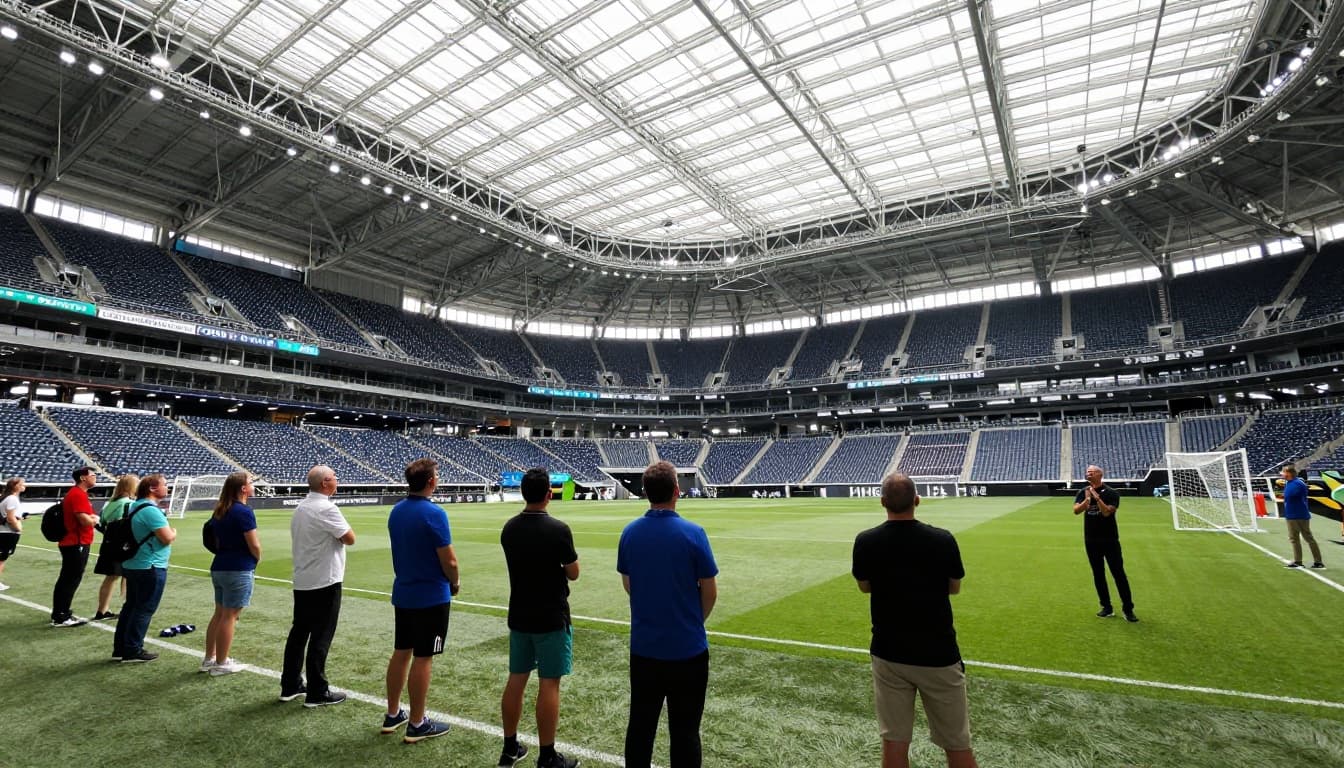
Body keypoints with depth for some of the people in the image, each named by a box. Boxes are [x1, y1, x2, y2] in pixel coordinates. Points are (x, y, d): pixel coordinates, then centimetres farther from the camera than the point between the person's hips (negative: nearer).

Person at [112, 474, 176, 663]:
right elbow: (168, 538, -23)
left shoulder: (136, 506, 10)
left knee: (131, 606, 17)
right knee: (144, 610, 0)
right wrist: (174, 532, -2)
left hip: (133, 565, 10)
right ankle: (133, 652, 6)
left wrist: (168, 533, 15)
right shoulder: (150, 510, -21)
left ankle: (120, 648, 25)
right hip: (150, 568, -10)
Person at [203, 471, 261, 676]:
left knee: (219, 613, 18)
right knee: (229, 616, 1)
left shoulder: (220, 511, 9)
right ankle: (221, 663, 9)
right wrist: (257, 558, 2)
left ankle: (209, 659, 26)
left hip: (219, 567, 9)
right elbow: (254, 546, -16)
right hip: (238, 570, -9)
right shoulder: (244, 511, -17)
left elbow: (215, 540, 16)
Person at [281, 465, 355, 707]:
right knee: (320, 638, -1)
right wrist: (346, 526, 0)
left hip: (301, 582, 9)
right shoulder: (326, 509, -19)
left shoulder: (300, 508, 10)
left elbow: (296, 543, 17)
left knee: (298, 633, 16)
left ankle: (290, 686, 26)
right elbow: (349, 539, -18)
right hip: (325, 582, -9)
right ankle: (317, 693, 6)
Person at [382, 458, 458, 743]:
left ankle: (392, 715, 29)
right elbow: (449, 561, -19)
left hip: (403, 592, 8)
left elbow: (406, 550, 11)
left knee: (400, 653, 17)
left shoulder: (396, 511, 3)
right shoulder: (434, 513, -21)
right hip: (431, 596, -8)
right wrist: (455, 583, 0)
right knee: (422, 658, 2)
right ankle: (416, 725, 13)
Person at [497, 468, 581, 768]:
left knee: (516, 680, 15)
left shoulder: (509, 528, -1)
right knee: (549, 684, 3)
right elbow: (573, 574, -9)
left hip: (519, 616, 6)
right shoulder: (558, 529, -19)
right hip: (551, 618, -6)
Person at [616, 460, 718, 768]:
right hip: (687, 648, -3)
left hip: (643, 646, 4)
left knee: (640, 726, 16)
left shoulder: (630, 532, -5)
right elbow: (710, 592, -8)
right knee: (685, 731, 10)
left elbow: (627, 584, 7)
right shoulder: (692, 532, -17)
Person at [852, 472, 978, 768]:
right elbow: (954, 588, 4)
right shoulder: (943, 540, -14)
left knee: (894, 741, 12)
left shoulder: (865, 542, -12)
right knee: (957, 744, 15)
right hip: (938, 655, -1)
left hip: (888, 655, 1)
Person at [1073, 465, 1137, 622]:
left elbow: (1107, 512, -21)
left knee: (1119, 573, -1)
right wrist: (1087, 500, -25)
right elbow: (1076, 510, -12)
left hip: (1110, 540, -3)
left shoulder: (1111, 493, -8)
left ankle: (1128, 609, 8)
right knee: (1098, 574, 9)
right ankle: (1107, 608, 18)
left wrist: (1096, 497, -26)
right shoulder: (1083, 492, 2)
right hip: (1091, 540, 4)